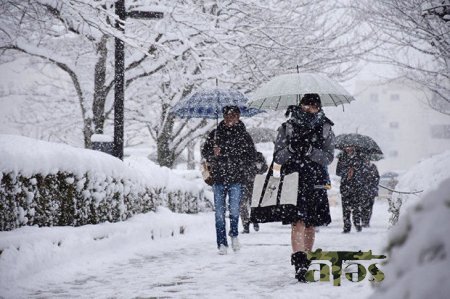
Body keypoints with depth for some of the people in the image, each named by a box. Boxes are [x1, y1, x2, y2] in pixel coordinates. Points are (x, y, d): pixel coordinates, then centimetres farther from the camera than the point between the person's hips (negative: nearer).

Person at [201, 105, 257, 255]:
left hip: (236, 179, -1)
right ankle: (222, 244, 7)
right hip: (218, 178, 1)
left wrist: (238, 164, -9)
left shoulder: (244, 135, 4)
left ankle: (234, 235, 19)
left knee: (234, 210, -8)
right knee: (219, 213, 0)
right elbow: (205, 151, 12)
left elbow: (251, 156, 5)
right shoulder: (215, 134, 8)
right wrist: (213, 154, -9)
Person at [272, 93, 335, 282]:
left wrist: (310, 150, -18)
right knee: (297, 222, -16)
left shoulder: (325, 130, 8)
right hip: (292, 180, -2)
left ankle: (306, 261, 21)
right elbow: (277, 157, 2)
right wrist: (291, 148, -17)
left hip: (315, 182, 2)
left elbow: (328, 157, -3)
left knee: (310, 225, 8)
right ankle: (299, 263, -24)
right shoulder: (287, 128, 7)